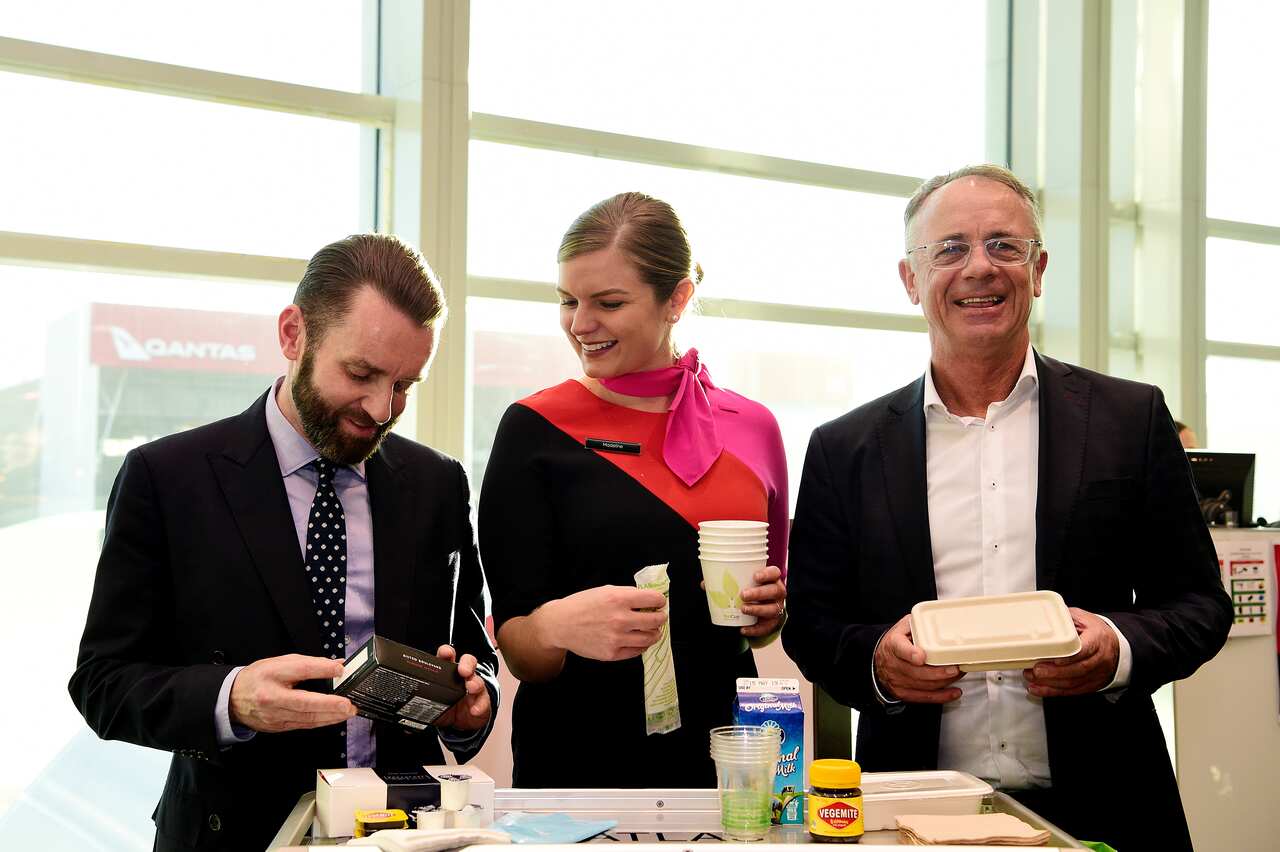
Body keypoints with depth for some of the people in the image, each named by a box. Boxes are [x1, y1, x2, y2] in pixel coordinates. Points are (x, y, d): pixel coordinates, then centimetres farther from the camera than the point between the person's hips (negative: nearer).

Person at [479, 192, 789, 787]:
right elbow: (517, 652, -7)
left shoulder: (752, 428, 5)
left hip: (721, 755, 3)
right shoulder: (535, 429, -5)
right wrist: (557, 625, -27)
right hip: (579, 759, -3)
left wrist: (766, 612, -4)